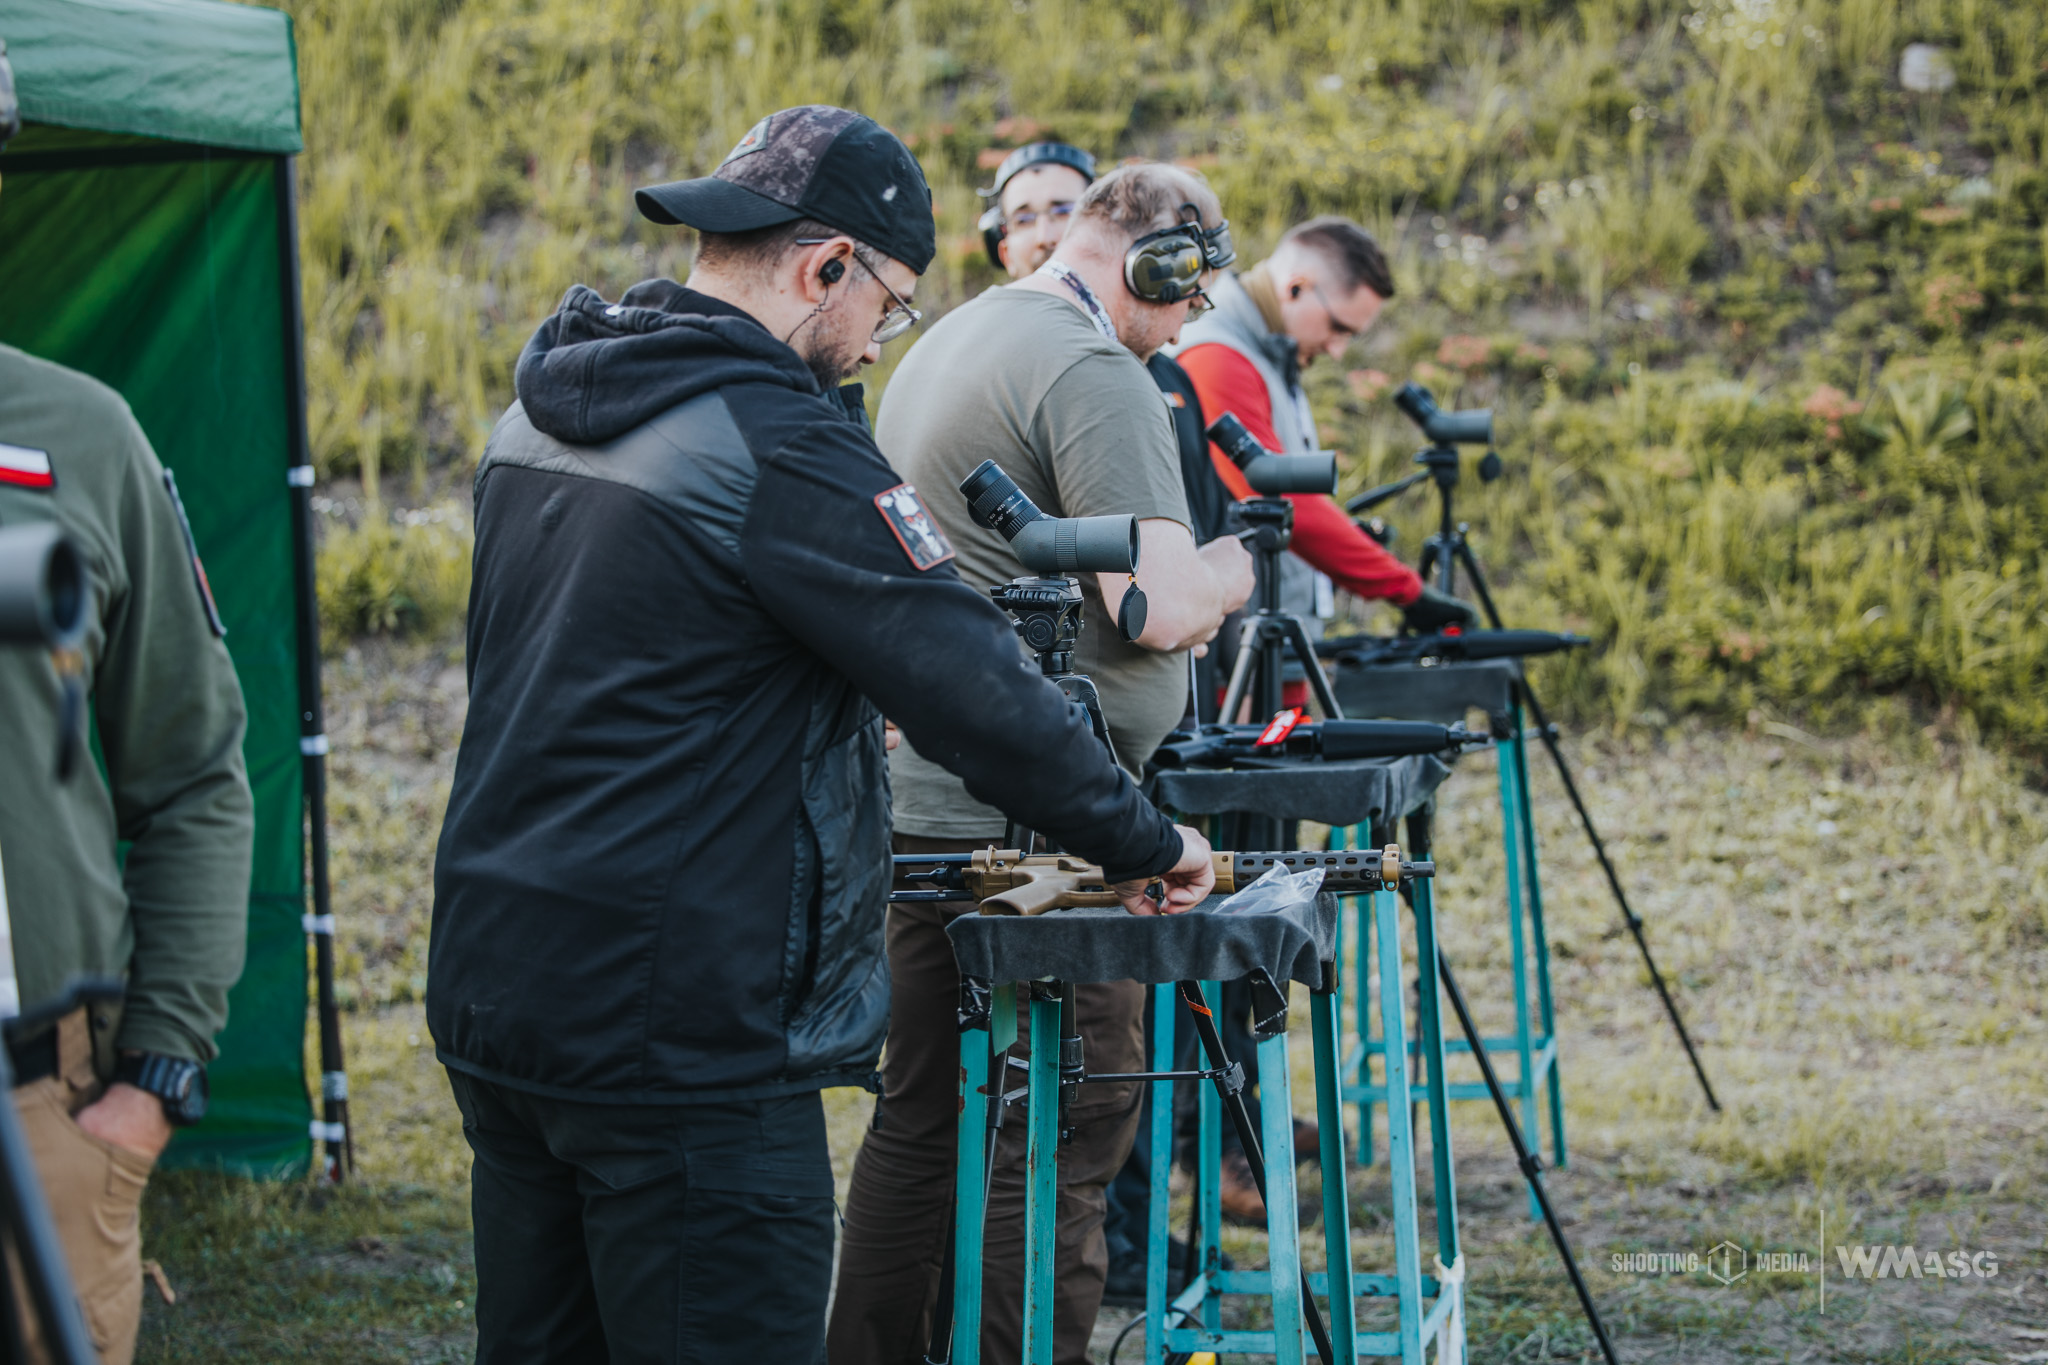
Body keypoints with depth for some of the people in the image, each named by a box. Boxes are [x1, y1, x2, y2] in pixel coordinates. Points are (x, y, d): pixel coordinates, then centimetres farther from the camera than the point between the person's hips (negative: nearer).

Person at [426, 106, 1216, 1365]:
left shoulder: (540, 417, 11)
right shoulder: (779, 447, -17)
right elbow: (974, 688, -16)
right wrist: (1147, 845, -3)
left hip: (494, 996, 9)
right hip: (677, 1036, -9)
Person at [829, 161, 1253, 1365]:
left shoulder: (938, 350, 18)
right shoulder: (1093, 373, -13)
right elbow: (1162, 606, -22)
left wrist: (1183, 588, 21)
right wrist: (1232, 569, -1)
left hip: (923, 807, 9)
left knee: (920, 1121, 14)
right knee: (1058, 1147, -3)